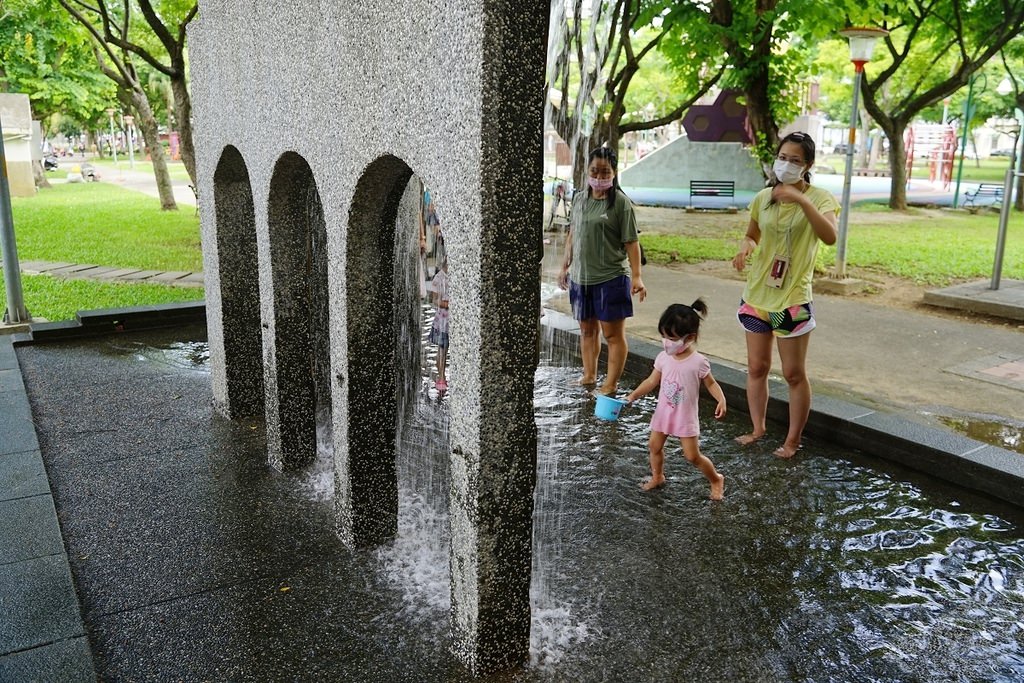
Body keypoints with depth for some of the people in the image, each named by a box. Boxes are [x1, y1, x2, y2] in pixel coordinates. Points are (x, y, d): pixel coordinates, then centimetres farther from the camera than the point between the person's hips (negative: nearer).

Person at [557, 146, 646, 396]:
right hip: (580, 277, 6)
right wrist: (565, 266, 17)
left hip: (611, 278, -6)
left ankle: (611, 386, 9)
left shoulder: (620, 202, -8)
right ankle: (589, 377, 31)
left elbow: (631, 242, -11)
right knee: (587, 329, 17)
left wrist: (636, 276, -18)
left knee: (613, 334, 1)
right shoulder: (579, 199, 9)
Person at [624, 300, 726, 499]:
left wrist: (721, 399, -23)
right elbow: (652, 381, 4)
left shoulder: (698, 362, -17)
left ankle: (716, 480, 22)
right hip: (663, 412, 5)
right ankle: (657, 477, 36)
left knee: (693, 456, -1)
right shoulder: (663, 358, -5)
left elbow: (711, 384, -6)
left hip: (686, 417, -5)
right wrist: (634, 395, -5)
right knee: (655, 446, 12)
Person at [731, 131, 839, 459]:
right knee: (756, 368, 14)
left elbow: (829, 237, -28)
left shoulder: (819, 198, -9)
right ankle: (757, 428, 30)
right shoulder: (763, 197, 4)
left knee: (794, 374, 3)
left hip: (793, 300, -5)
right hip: (757, 296, 5)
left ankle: (793, 440, 18)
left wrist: (801, 200, -37)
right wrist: (746, 247, -5)